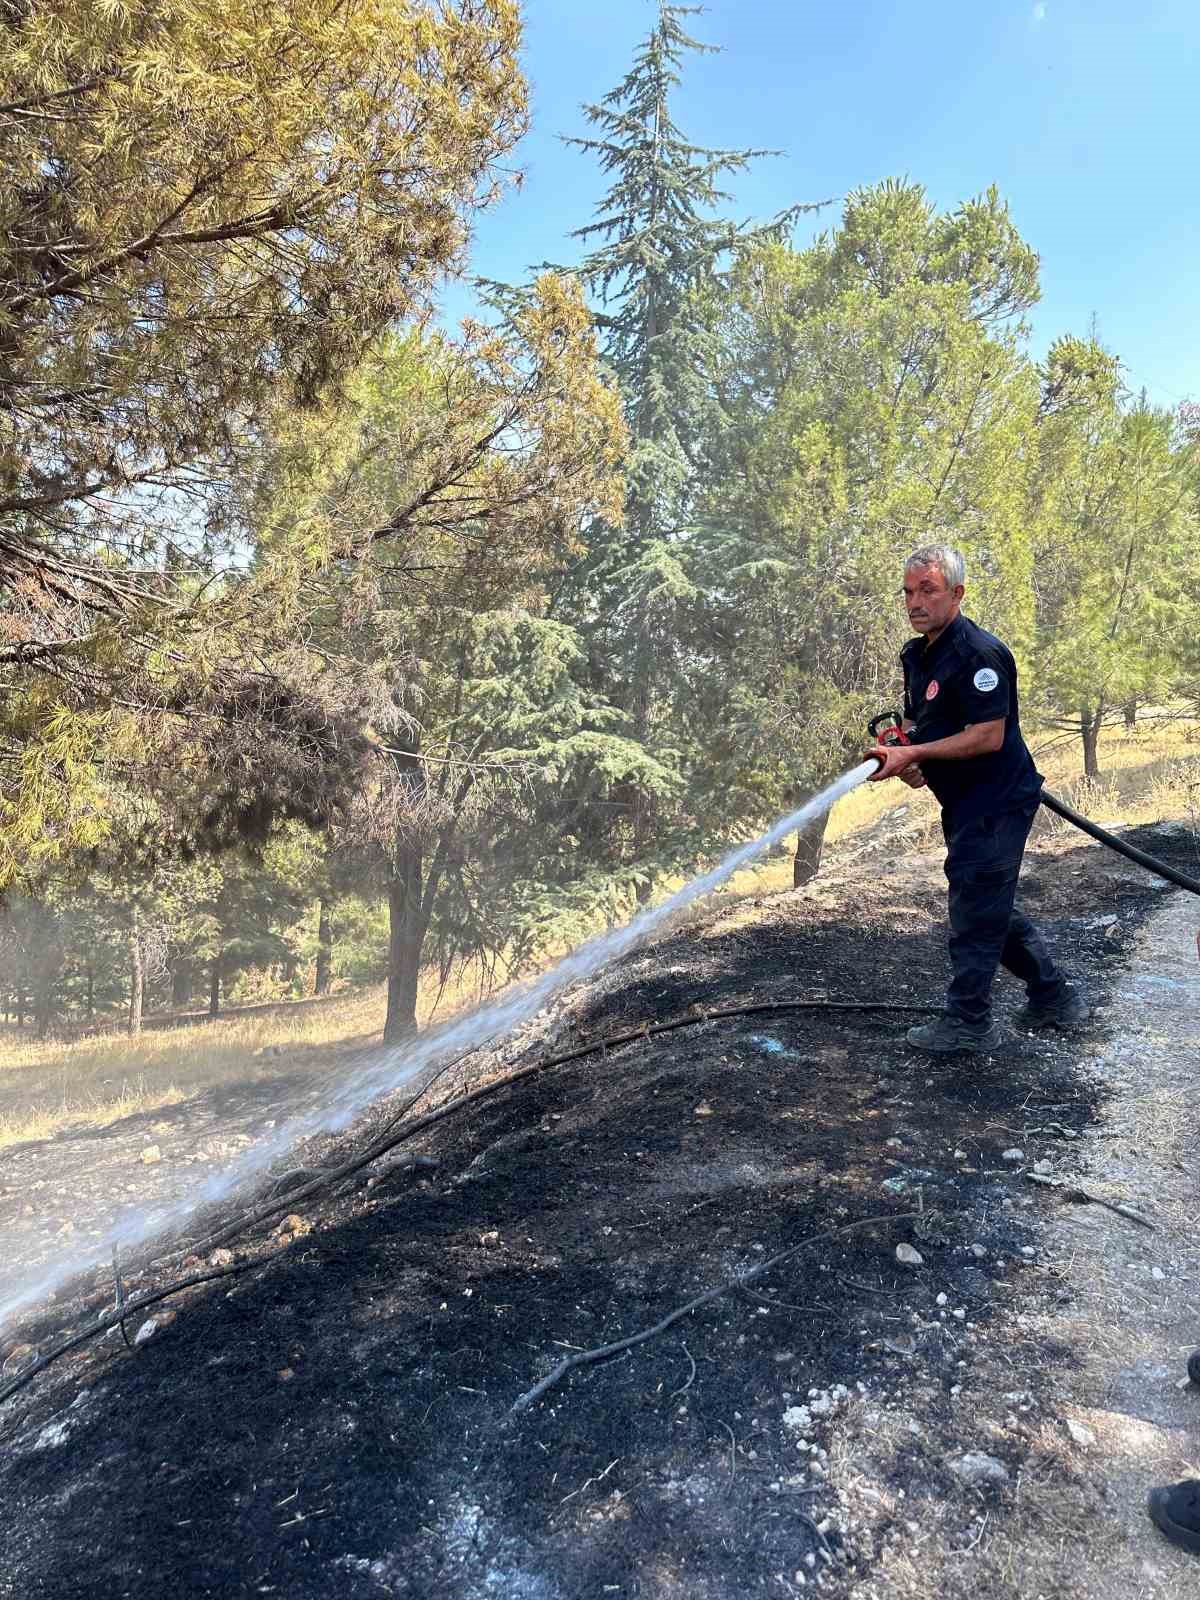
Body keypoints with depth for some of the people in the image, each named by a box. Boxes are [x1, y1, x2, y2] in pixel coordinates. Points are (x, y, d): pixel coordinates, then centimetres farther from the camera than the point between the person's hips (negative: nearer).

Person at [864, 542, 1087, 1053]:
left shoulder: (978, 653, -20)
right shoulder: (916, 655, 10)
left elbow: (988, 736, -25)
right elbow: (918, 723, 20)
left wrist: (914, 754, -25)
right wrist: (901, 754, -1)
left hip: (996, 801, -10)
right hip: (965, 803, 10)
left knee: (976, 910, -5)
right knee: (994, 908, 17)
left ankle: (969, 1024, 7)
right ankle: (1054, 999, 31)